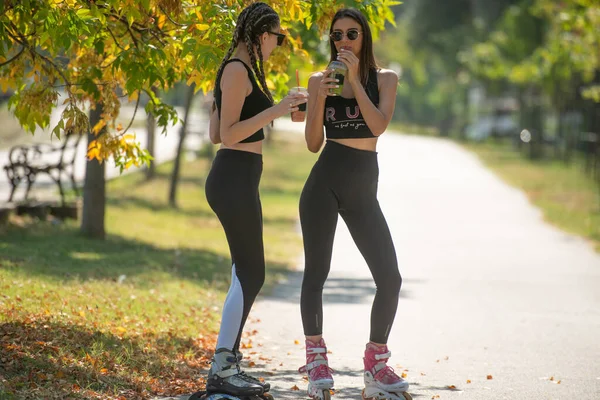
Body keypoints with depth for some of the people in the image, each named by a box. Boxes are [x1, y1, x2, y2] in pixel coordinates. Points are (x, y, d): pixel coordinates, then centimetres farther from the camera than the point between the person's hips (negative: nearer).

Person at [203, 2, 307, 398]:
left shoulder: (237, 69, 17)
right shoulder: (238, 71, -13)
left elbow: (216, 132, 19)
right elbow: (227, 134, -19)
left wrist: (273, 113, 23)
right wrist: (274, 110, -23)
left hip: (236, 178, 11)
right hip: (235, 178, -11)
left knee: (247, 274, 13)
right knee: (251, 274, -8)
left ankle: (229, 363, 18)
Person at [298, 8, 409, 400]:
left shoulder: (384, 78, 6)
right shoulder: (319, 80, 5)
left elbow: (379, 125, -11)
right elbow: (313, 143, 2)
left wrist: (355, 81, -14)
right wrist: (321, 98, -12)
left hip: (363, 190, 1)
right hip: (325, 182, -1)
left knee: (390, 278, -5)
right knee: (316, 272, -3)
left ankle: (376, 365, 8)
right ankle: (317, 362, 6)